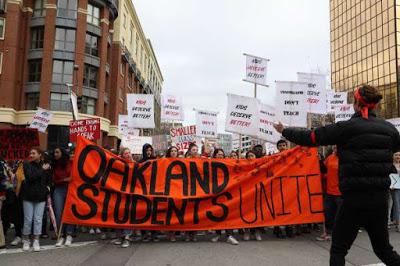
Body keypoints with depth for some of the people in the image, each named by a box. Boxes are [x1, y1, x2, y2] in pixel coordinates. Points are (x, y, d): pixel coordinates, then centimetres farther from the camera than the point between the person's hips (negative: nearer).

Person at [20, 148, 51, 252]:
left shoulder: (45, 166, 0)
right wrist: (42, 170, -13)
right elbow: (30, 177, -17)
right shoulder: (27, 165, -2)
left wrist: (48, 187, -2)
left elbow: (48, 180, 13)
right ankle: (26, 240, 21)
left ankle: (36, 241, 13)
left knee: (38, 219, 3)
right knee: (28, 219, 5)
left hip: (41, 196, 1)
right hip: (28, 196, 0)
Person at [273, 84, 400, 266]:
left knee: (338, 249, 7)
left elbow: (310, 138, -5)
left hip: (356, 198, -5)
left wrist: (284, 131, 9)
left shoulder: (347, 127, -10)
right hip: (381, 197, 6)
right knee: (383, 248, 21)